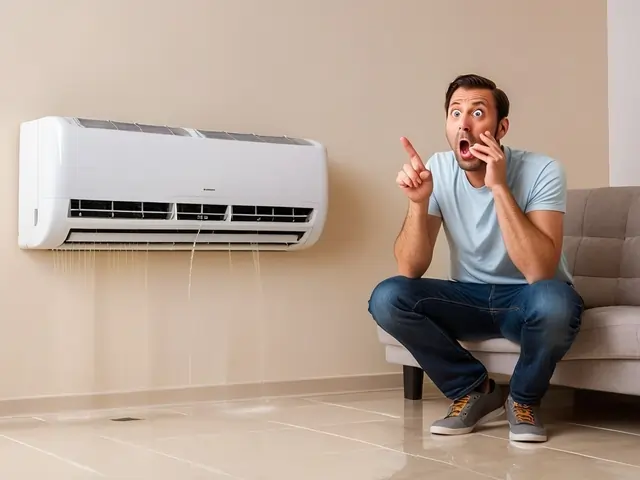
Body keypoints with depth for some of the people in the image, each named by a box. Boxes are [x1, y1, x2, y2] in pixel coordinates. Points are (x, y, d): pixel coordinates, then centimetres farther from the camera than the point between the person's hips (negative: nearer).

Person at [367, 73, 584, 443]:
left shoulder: (541, 171, -20)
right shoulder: (438, 170, -10)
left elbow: (539, 272, -32)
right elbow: (410, 271, -12)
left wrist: (499, 186, -35)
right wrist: (419, 202, -28)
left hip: (525, 299, -3)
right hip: (471, 297, 4)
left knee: (553, 301, -38)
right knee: (387, 298, -21)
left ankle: (524, 399, -6)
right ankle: (476, 391, -1)